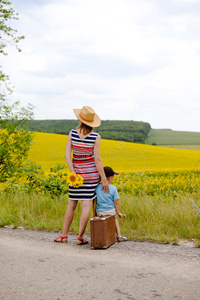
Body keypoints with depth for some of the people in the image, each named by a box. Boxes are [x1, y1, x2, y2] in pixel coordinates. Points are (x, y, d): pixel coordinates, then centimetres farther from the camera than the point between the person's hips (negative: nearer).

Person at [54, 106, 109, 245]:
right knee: (86, 204, 1)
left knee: (71, 204, 12)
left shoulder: (72, 133, -6)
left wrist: (74, 173, -10)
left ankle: (64, 235, 19)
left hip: (77, 172, 2)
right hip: (92, 173, -2)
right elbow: (97, 159, -14)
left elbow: (67, 155, -10)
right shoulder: (96, 137, -13)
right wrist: (104, 179, -9)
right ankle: (80, 237, 4)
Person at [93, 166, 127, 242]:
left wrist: (94, 213, 13)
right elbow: (116, 202, -6)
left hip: (100, 212, 1)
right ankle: (119, 235, 23)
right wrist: (119, 213, 7)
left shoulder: (97, 188, -5)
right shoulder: (113, 188, -11)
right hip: (111, 211, -1)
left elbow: (94, 202, 1)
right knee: (114, 218, 31)